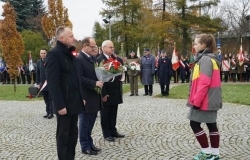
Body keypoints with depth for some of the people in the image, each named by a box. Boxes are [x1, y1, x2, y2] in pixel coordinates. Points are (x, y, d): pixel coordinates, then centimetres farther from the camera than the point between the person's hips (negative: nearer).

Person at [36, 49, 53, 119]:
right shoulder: (39, 62, 8)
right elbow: (37, 73, 11)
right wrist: (38, 83, 7)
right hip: (42, 84, 5)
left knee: (50, 99, 3)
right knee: (46, 99, 11)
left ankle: (51, 113, 8)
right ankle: (48, 112, 18)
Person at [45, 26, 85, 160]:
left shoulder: (70, 54, 14)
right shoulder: (53, 54, -14)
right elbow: (53, 83, -19)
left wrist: (81, 97, 14)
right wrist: (60, 105, -21)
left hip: (74, 102, 8)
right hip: (64, 104, -8)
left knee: (73, 133, 14)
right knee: (63, 134, 3)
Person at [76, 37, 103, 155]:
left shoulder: (93, 58, 12)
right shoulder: (78, 59, -15)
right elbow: (79, 78, -22)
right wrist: (94, 83, -24)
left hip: (94, 96, 8)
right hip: (85, 97, -8)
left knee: (90, 122, 17)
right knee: (84, 123, 5)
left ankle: (90, 144, 28)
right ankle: (85, 147, 16)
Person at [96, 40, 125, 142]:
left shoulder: (116, 59, 10)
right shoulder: (98, 60, -12)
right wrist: (103, 93, -18)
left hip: (115, 91, 6)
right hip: (106, 93, -6)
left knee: (113, 113, 15)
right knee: (105, 114, 7)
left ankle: (113, 131, 26)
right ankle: (106, 134, 17)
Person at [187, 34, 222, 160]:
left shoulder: (205, 59, -16)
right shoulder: (209, 58, 14)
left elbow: (204, 82, -24)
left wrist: (196, 100, -20)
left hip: (205, 100, -10)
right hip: (211, 99, 10)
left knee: (195, 124, -1)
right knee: (211, 125, 12)